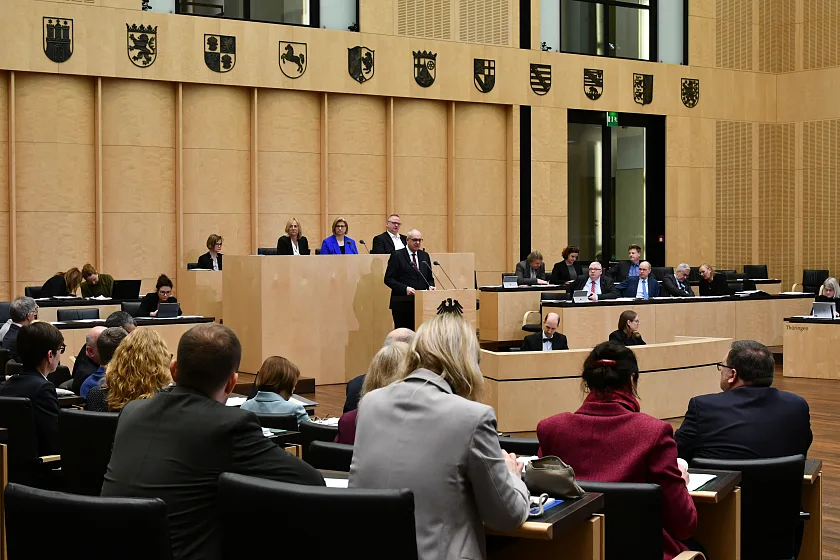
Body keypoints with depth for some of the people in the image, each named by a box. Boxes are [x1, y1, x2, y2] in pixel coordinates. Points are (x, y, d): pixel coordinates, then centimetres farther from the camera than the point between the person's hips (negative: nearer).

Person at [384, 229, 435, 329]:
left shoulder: (425, 256, 14)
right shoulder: (397, 256, -2)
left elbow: (430, 277, 20)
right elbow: (388, 279, -6)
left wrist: (430, 286, -2)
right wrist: (405, 288, -19)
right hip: (402, 304, -4)